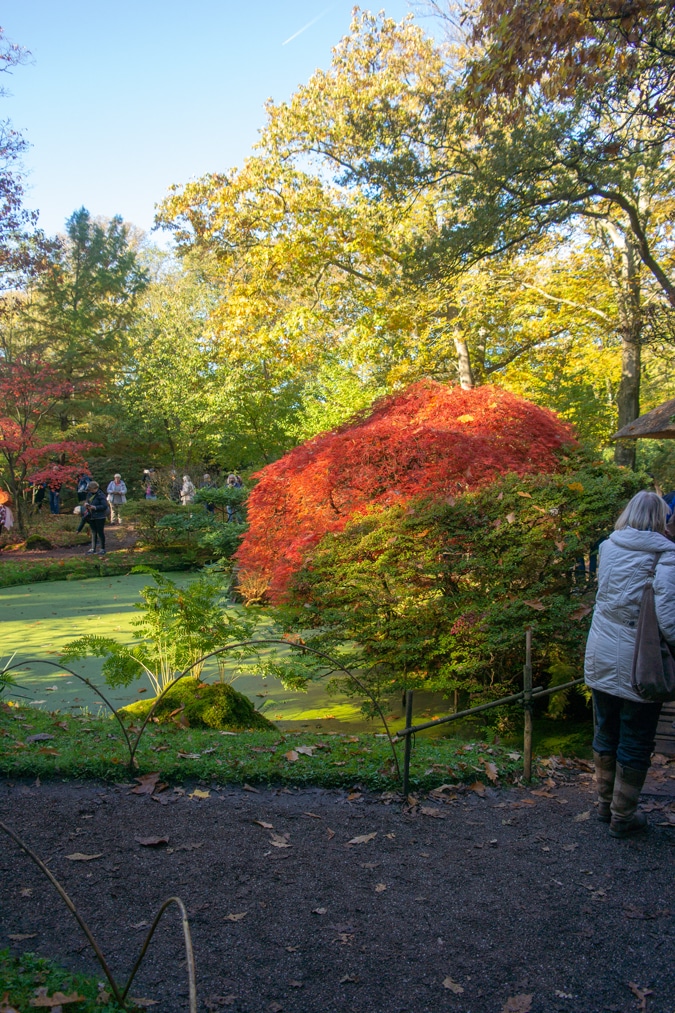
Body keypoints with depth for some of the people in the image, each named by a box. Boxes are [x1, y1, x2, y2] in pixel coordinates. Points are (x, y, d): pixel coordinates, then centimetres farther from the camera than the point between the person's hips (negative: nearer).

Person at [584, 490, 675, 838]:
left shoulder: (608, 547, 0)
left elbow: (605, 594, 5)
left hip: (601, 660, 5)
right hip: (639, 666, -5)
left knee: (606, 734, 20)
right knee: (635, 744, 11)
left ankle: (605, 804, 34)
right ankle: (622, 818, 23)